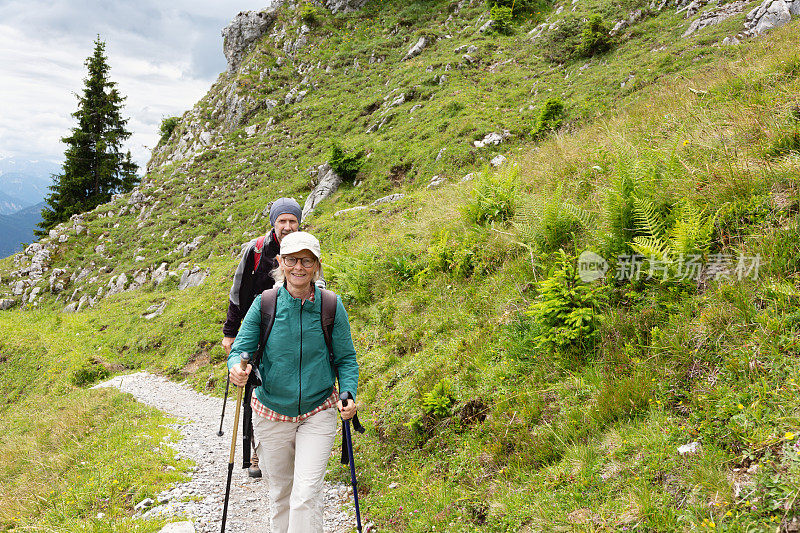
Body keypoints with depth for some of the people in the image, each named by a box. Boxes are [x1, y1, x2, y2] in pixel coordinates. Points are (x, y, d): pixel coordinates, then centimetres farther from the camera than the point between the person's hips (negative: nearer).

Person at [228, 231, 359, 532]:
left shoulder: (332, 306, -8)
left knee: (306, 495, -11)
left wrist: (349, 395, -16)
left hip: (317, 413, -1)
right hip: (271, 414, 2)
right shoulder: (264, 304, -8)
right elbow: (240, 348, -5)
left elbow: (346, 358, 0)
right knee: (280, 493, 17)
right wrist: (237, 368, -28)